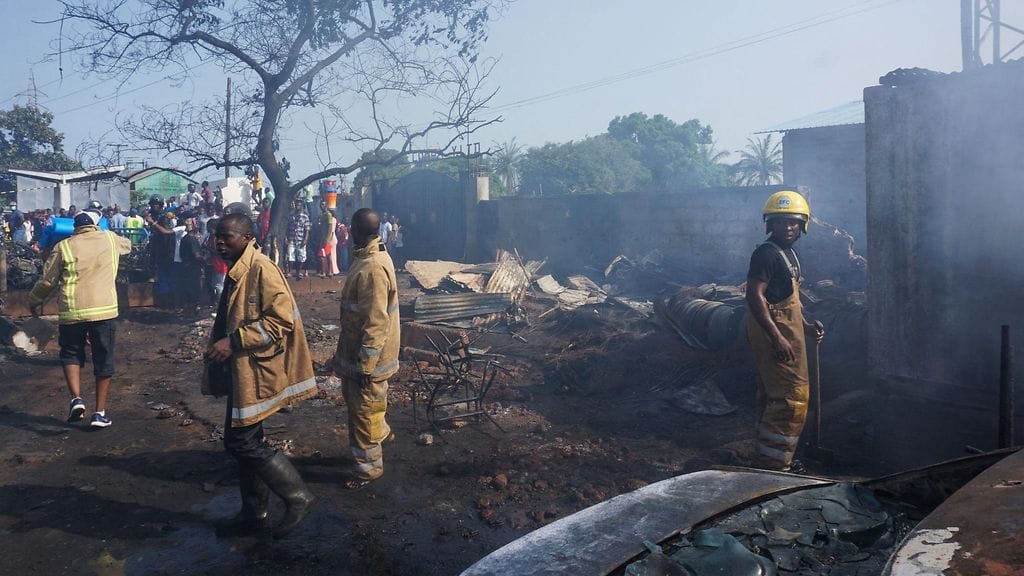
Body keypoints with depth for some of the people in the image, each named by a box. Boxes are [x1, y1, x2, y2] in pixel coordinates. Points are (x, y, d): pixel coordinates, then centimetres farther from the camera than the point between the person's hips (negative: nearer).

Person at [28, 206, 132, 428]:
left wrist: (35, 301, 23)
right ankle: (100, 412, 11)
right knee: (103, 360, 9)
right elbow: (127, 244, 31)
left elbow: (47, 281, 6)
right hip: (104, 310, 0)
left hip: (71, 311, 0)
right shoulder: (110, 239, 7)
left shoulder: (63, 247, 4)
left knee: (71, 354, 20)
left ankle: (76, 398, 3)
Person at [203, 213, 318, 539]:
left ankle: (298, 498, 7)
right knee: (243, 441, 15)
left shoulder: (261, 269, -18)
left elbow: (281, 320, -25)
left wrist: (233, 341, -26)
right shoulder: (236, 272, 13)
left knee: (242, 443, -7)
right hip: (241, 370, 10)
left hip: (256, 371, -10)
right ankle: (254, 513, 29)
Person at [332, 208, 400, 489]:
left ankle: (369, 467, 22)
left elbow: (376, 324, -28)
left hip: (368, 356, -9)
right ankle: (381, 432, 46)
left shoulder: (372, 268, -28)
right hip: (356, 349, 9)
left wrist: (365, 365, -22)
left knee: (363, 411, 6)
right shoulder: (371, 257, 4)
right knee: (352, 396, 26)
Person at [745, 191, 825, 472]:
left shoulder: (788, 253, 17)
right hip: (775, 332, -10)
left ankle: (769, 458, 26)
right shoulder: (767, 253, -14)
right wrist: (777, 337, -28)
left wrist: (806, 326, 22)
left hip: (786, 331, 10)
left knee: (774, 396, 16)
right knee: (791, 398, -9)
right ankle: (772, 463, -3)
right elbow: (755, 296, -23)